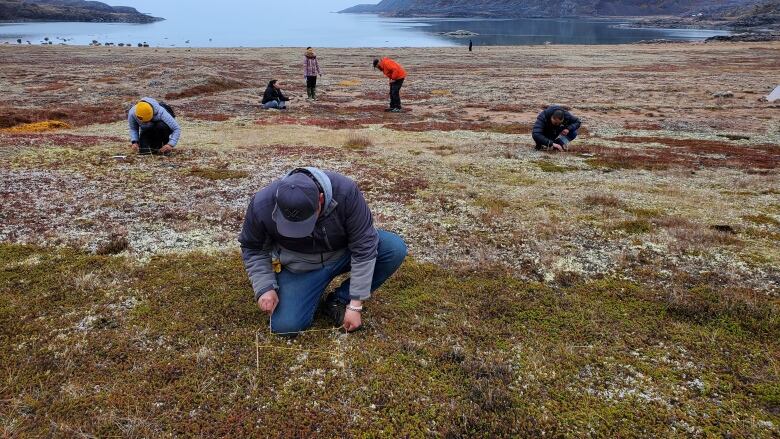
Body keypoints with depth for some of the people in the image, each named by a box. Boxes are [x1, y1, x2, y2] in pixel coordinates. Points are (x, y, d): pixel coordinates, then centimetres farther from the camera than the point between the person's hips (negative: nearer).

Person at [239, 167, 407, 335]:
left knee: (395, 248, -24)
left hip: (344, 252, 1)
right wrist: (264, 287, -19)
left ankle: (339, 300, -7)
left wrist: (355, 304, -24)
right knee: (285, 326, -22)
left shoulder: (345, 192, -32)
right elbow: (252, 248, -7)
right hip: (300, 267, -1)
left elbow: (364, 247, -26)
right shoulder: (262, 205, -27)